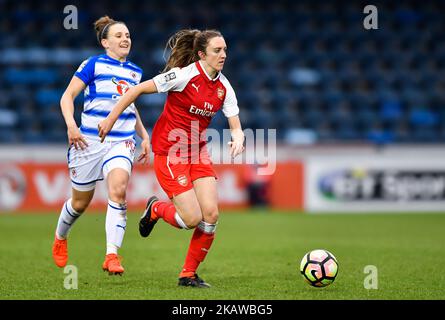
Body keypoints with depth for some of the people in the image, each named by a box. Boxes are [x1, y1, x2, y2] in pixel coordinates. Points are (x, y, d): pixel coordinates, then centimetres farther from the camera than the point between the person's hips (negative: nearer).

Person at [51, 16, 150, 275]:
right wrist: (71, 125, -19)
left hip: (122, 143, 3)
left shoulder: (135, 72, 14)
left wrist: (144, 135, 24)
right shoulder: (94, 64, -2)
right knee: (81, 202, 8)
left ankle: (112, 255, -27)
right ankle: (60, 238, 41)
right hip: (90, 141, -3)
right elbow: (68, 96, -4)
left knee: (119, 189, -25)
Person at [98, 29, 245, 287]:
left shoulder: (223, 87, 0)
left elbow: (236, 127, 0)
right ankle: (155, 209, 21)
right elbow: (138, 90, -13)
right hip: (170, 151, -6)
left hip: (198, 151, 6)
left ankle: (189, 274, 8)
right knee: (192, 219, -13)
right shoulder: (184, 76, -18)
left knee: (211, 214, -8)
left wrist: (238, 138, -24)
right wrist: (111, 119, -11)